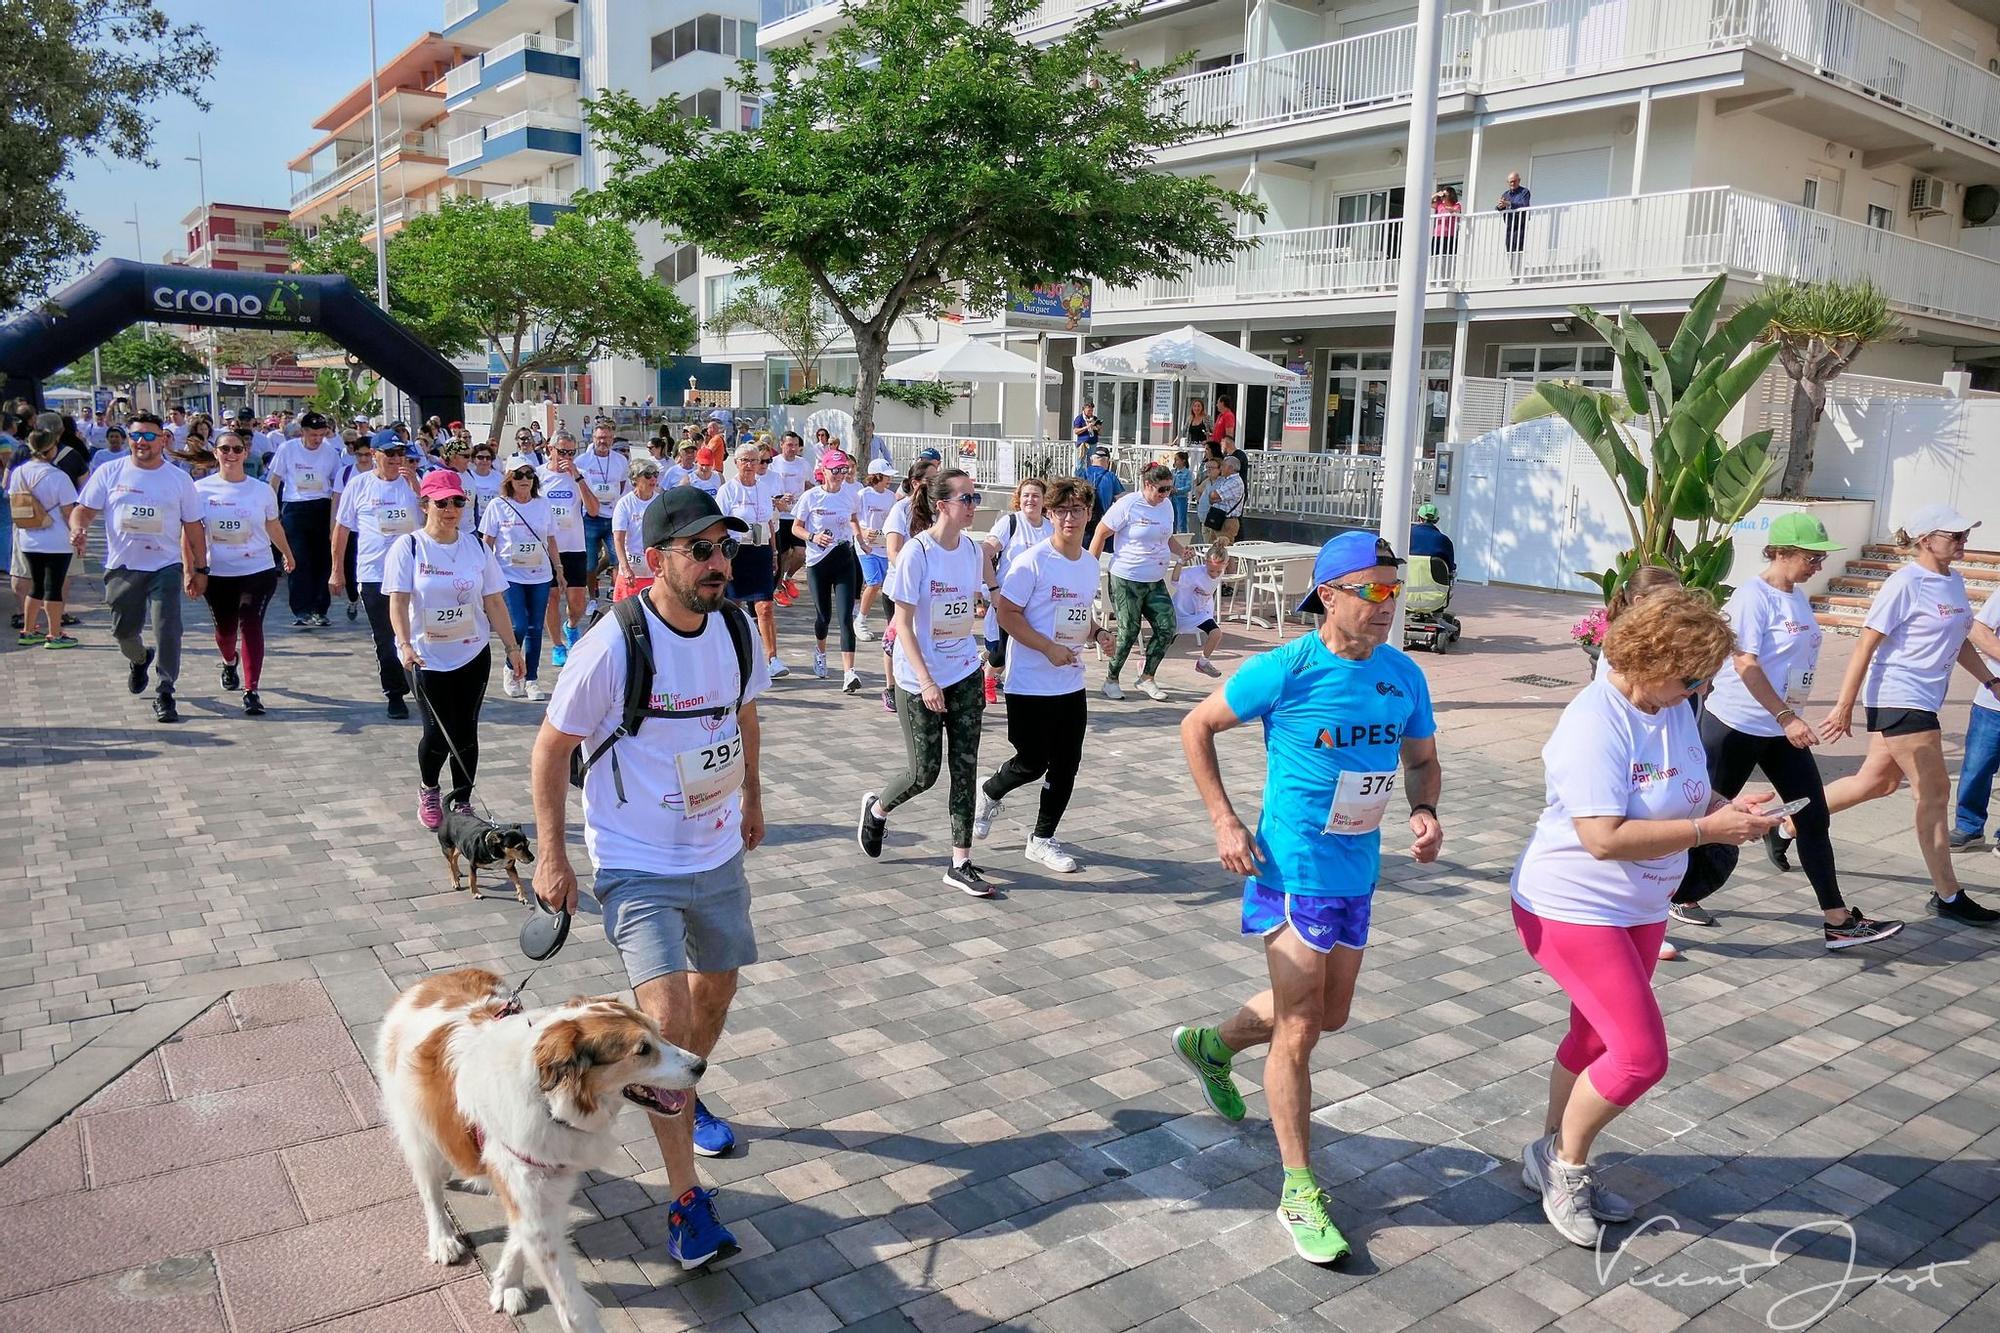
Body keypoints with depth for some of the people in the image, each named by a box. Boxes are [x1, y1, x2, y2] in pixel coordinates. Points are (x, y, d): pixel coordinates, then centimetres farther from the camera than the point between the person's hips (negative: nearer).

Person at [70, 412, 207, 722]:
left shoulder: (179, 479, 3)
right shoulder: (110, 473, 3)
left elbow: (193, 527, 6)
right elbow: (83, 509, 4)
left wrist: (200, 569, 5)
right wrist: (78, 529, -20)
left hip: (166, 566, -2)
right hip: (122, 567, 2)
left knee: (167, 631, -12)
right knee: (123, 630, 13)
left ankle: (164, 694, -4)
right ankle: (139, 660, 47)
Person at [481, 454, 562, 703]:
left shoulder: (542, 505, 6)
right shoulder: (498, 506, -2)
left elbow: (551, 541, 14)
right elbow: (487, 543, 0)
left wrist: (558, 568, 13)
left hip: (540, 577, 3)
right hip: (510, 576, -3)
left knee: (535, 629, 4)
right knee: (518, 627, -11)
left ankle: (531, 679, 13)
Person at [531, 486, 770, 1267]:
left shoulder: (736, 629, -6)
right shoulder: (614, 645, -23)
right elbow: (551, 748, -12)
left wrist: (751, 798, 22)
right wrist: (551, 855, -12)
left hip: (719, 855, 6)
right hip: (636, 865, -6)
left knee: (715, 991, 20)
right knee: (668, 1019, -15)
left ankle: (687, 1099, 50)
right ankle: (685, 1201, -2)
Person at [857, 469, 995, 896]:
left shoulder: (974, 550, 1)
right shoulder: (916, 553, -16)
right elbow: (903, 624, -16)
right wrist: (925, 681, -21)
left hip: (964, 674, 5)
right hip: (919, 679, -5)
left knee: (965, 767, 4)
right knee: (924, 772, 3)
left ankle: (961, 863, 13)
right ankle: (877, 808, 36)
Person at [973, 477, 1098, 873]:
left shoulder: (1090, 564, 8)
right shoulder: (1033, 560, -13)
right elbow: (1007, 613, -15)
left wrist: (1090, 635, 2)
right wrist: (1049, 648, -20)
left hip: (1071, 684, 6)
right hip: (1031, 683, -6)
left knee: (1066, 765, 8)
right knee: (1032, 763, 1)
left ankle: (1042, 840, 22)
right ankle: (990, 793, 33)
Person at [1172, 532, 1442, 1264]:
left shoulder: (1403, 676, -1)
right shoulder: (1284, 670, -16)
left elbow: (1422, 759, 13)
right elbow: (1197, 727, -5)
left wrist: (1425, 811, -9)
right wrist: (1225, 823, -11)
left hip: (1358, 875, 6)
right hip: (1292, 872, -6)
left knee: (1329, 1014, 20)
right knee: (1299, 1030, -1)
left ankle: (1211, 1046, 46)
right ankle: (1300, 1192, 15)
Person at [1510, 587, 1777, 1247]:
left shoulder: (1676, 710, 1)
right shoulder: (1595, 723, -25)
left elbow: (1690, 796, 15)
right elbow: (1605, 838, -30)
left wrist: (1730, 808, -7)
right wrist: (1709, 830, -25)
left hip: (1639, 911, 9)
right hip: (1572, 908, -9)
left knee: (1597, 1040, 19)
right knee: (1641, 1053, -10)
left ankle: (1555, 1161, 38)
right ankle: (1565, 1159, 14)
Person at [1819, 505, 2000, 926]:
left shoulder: (1954, 582, 10)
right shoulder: (1906, 583, -15)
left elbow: (1959, 642, 23)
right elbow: (1867, 644, -16)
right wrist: (1845, 706, -17)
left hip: (1922, 701, 9)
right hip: (1898, 698, -9)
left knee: (1878, 781, 15)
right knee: (1935, 793, -3)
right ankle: (1947, 896, 7)